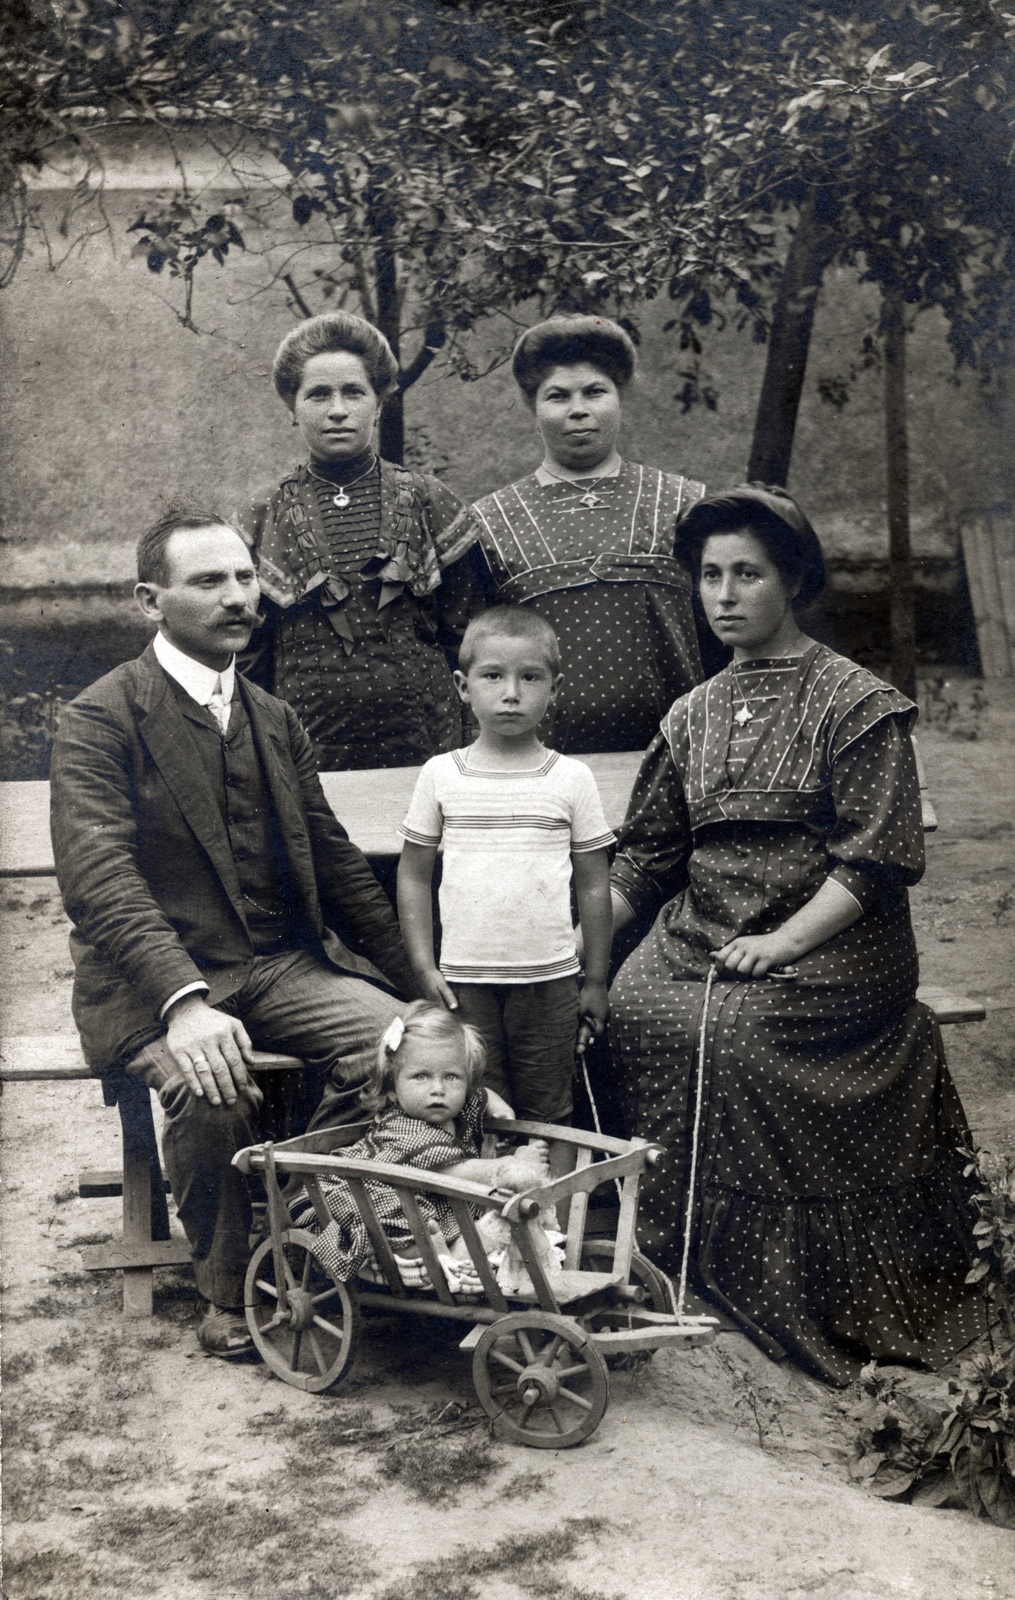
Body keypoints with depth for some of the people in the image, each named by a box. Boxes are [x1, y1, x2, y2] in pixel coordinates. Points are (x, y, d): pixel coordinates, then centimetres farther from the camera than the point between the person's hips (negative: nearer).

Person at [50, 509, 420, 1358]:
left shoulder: (277, 722, 15)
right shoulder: (102, 718, -5)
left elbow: (334, 861, 20)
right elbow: (98, 877, -18)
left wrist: (416, 985, 12)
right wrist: (182, 1001, -33)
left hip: (282, 967, 5)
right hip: (157, 980, -5)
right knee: (210, 1088, -34)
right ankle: (229, 1293, -7)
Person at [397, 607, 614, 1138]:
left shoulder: (572, 779, 1)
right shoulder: (440, 775, 3)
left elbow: (593, 885, 5)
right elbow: (413, 875, 8)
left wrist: (595, 983, 5)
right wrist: (423, 967, 1)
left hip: (549, 980, 0)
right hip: (464, 981, 1)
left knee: (547, 1117, 6)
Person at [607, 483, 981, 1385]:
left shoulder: (858, 704, -2)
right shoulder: (694, 714, 16)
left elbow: (875, 859, -9)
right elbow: (646, 855, 18)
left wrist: (782, 943, -17)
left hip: (825, 952, -5)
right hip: (698, 939, 5)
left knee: (734, 1031, -29)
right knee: (635, 1007, -21)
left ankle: (784, 1297, -11)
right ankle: (680, 1267, -7)